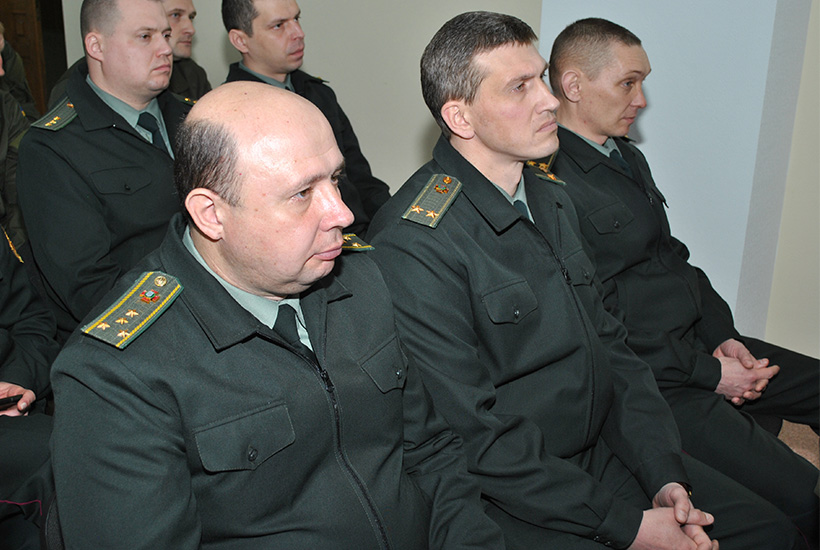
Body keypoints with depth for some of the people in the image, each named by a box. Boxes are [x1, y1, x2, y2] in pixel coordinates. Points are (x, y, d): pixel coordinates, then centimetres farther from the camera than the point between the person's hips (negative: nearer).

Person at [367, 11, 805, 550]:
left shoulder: (551, 196, 8)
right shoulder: (412, 244, -22)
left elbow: (608, 340, 9)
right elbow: (478, 438, -21)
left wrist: (664, 475, -1)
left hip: (606, 447, 8)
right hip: (516, 500, -7)